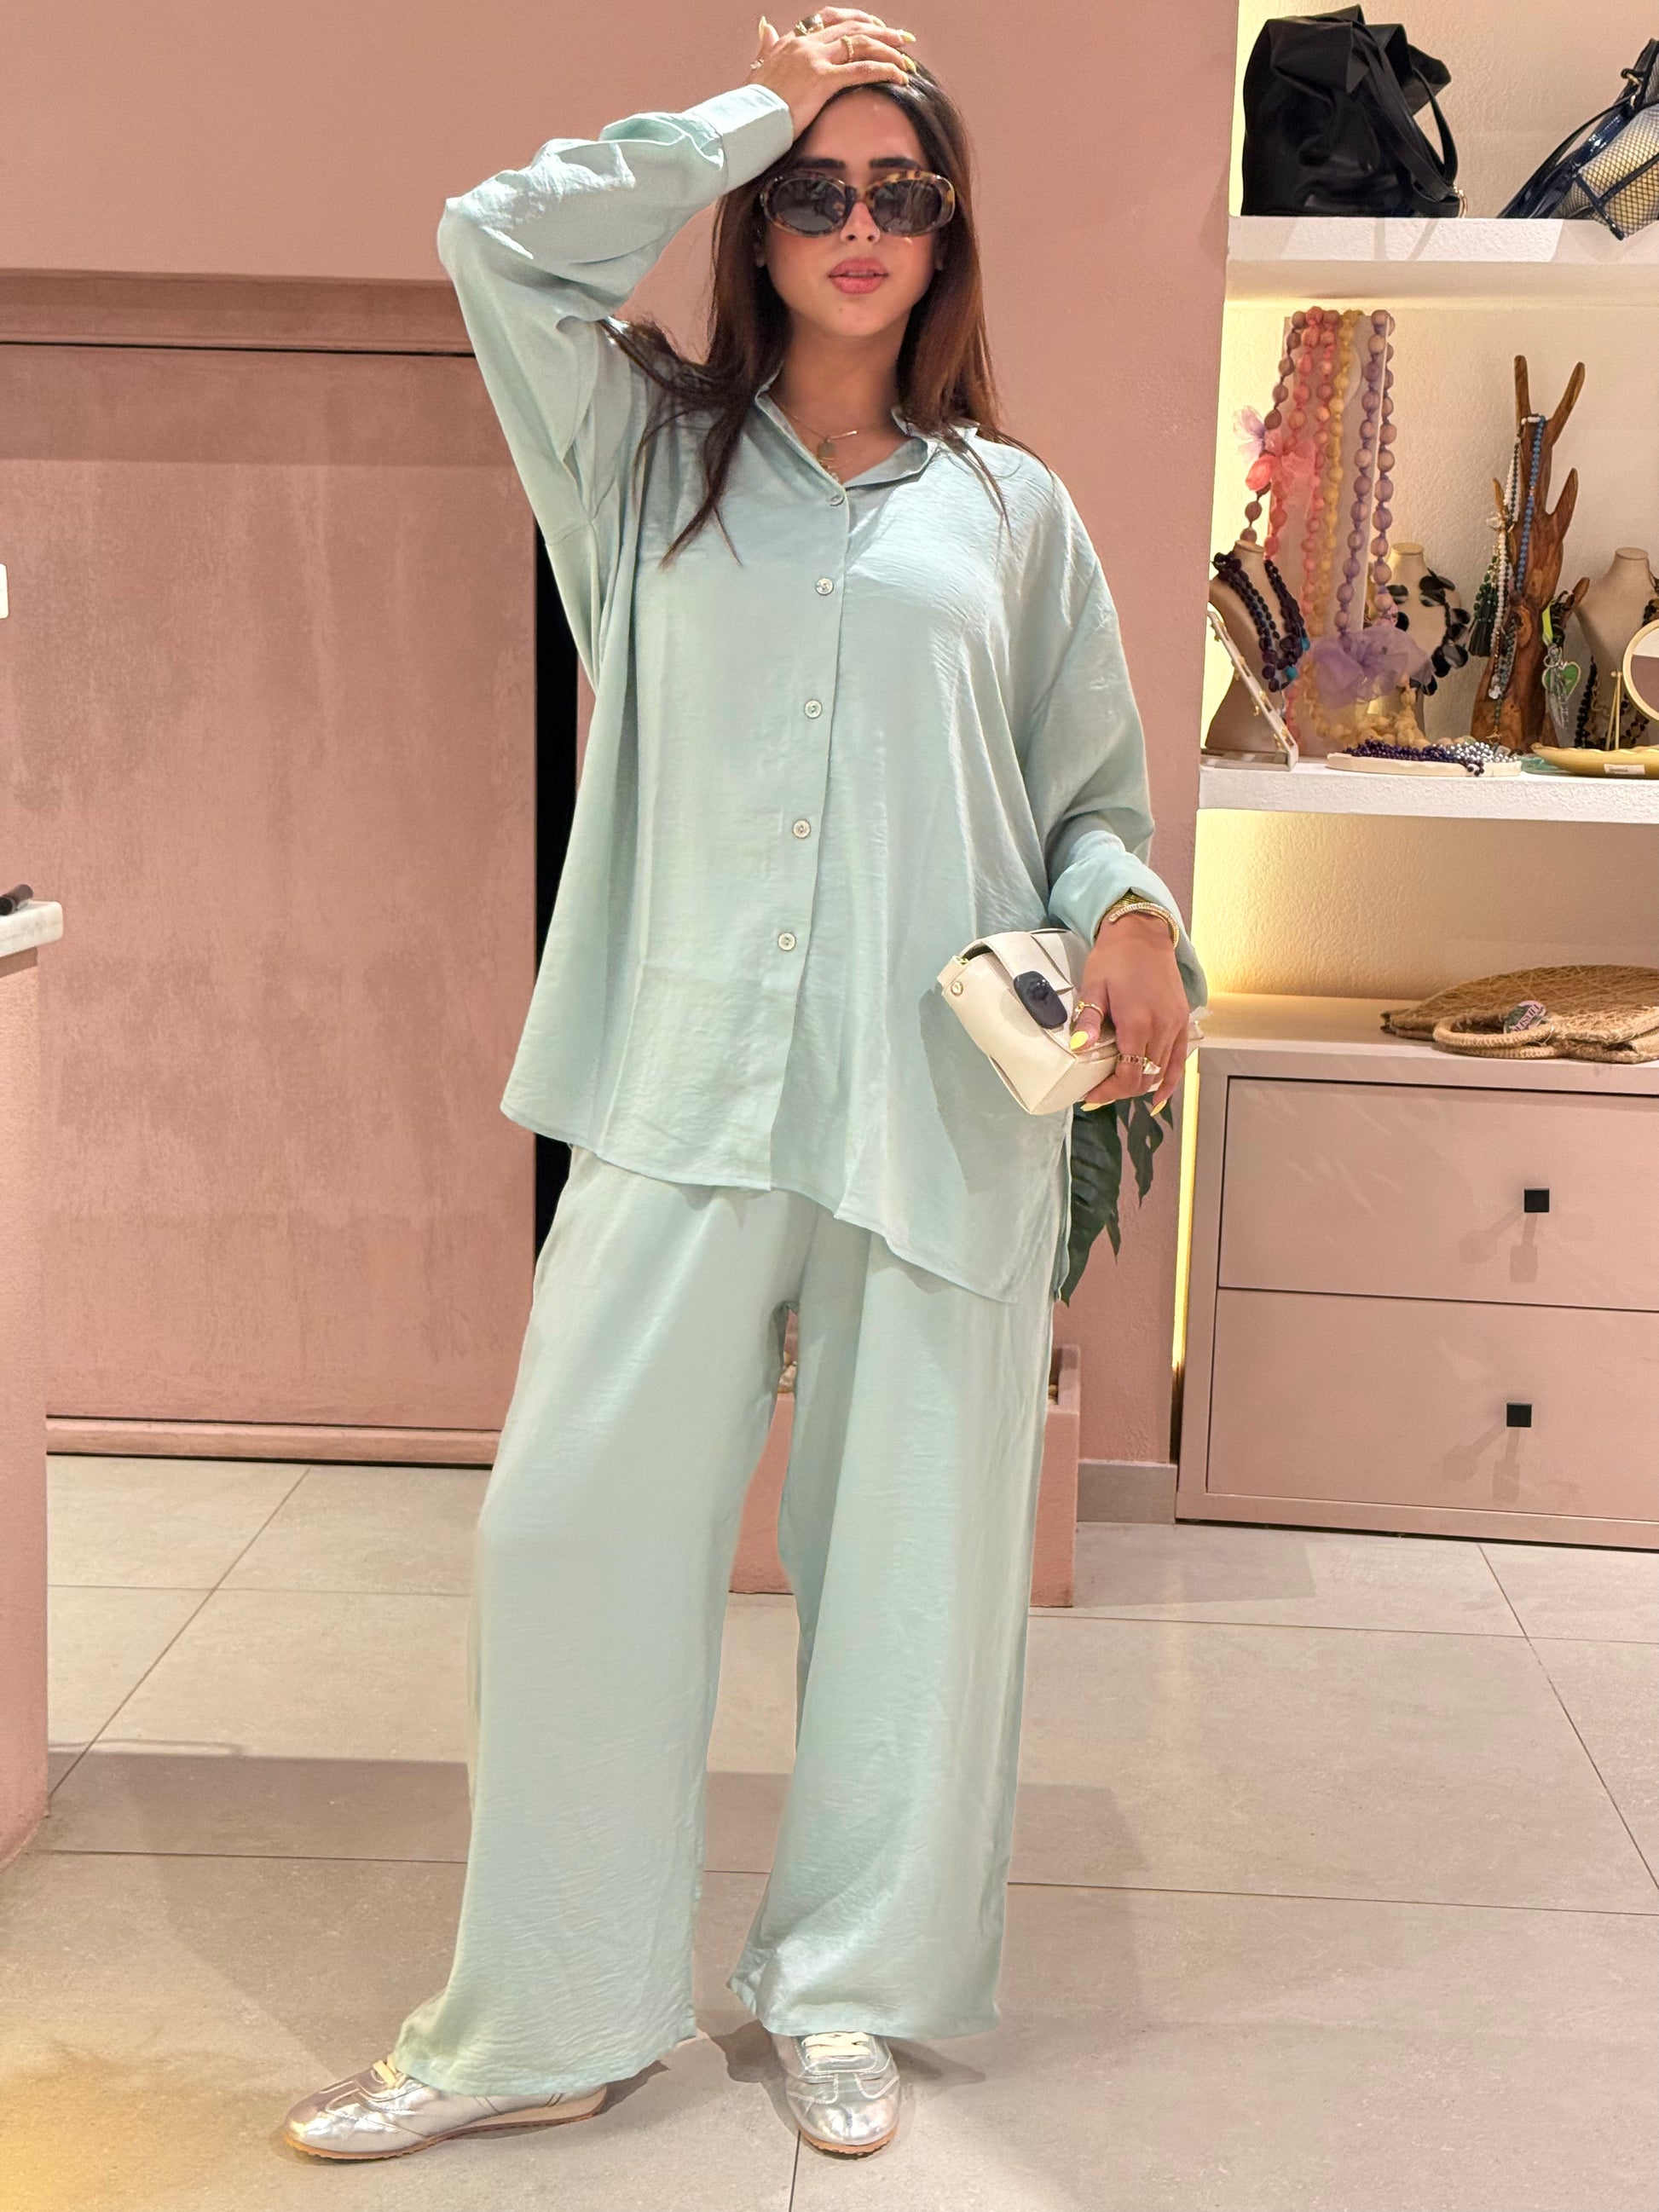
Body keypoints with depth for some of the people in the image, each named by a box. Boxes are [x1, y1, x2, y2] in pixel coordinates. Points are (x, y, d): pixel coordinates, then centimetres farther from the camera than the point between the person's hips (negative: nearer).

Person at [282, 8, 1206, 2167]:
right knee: (575, 1524, -4)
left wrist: (1130, 918, -5)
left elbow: (1095, 788, 17)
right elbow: (497, 238, 0)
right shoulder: (651, 451, 14)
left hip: (950, 1099, 1)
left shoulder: (1013, 510, 15)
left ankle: (846, 1990, 23)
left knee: (912, 1550, 4)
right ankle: (543, 2019, 12)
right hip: (690, 1086, 0)